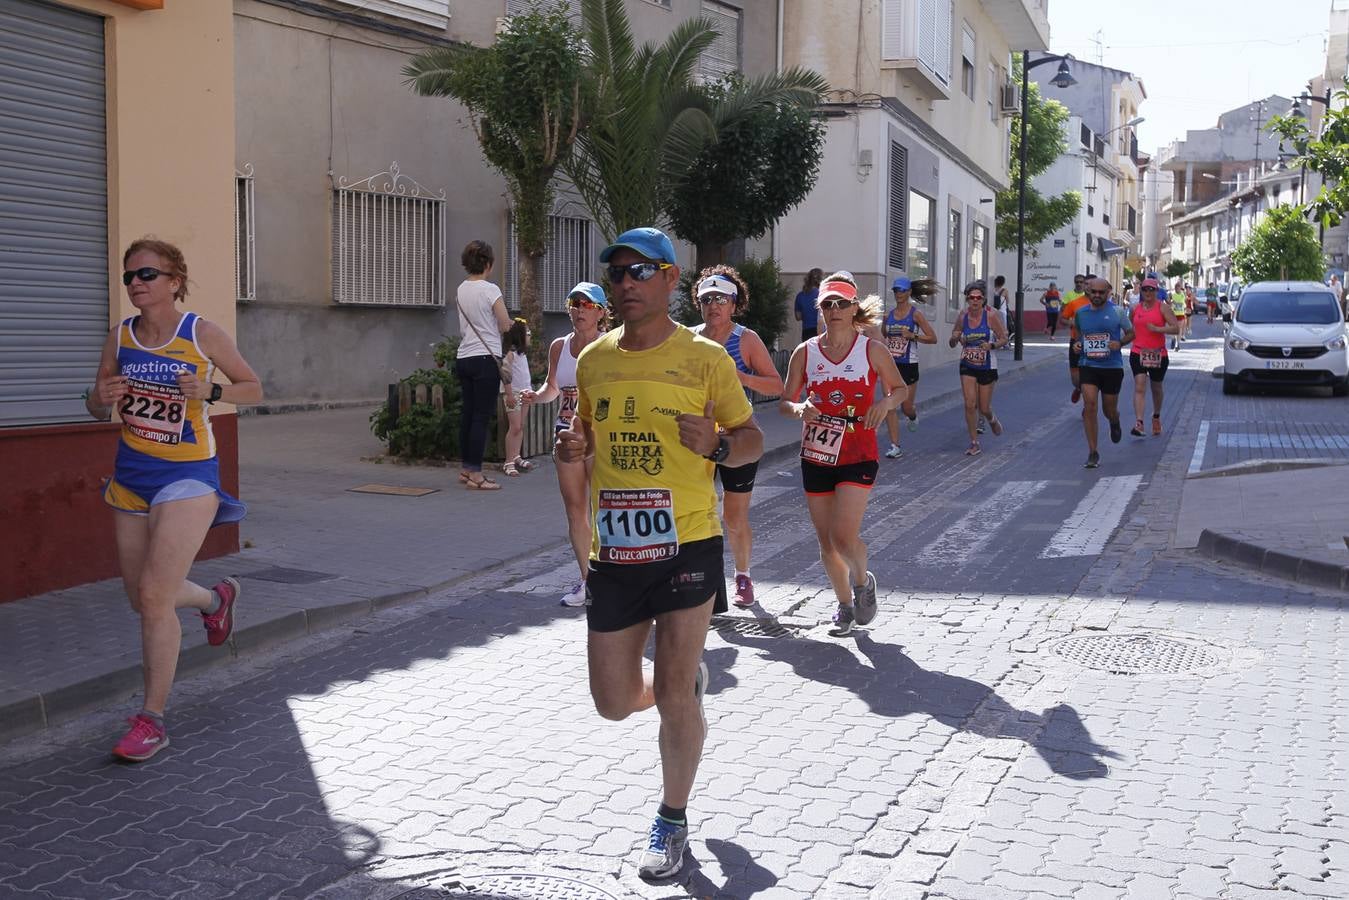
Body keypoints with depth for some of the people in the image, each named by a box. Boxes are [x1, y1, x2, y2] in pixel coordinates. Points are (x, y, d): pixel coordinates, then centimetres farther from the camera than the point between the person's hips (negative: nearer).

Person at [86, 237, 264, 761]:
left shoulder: (202, 335, -9)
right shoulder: (119, 337, 2)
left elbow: (253, 389, 0)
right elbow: (97, 410, 11)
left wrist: (209, 390, -20)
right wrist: (101, 396, -13)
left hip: (187, 478, -5)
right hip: (130, 477, 6)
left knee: (154, 595, -14)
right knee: (142, 599, 13)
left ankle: (153, 720, -2)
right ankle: (218, 597, 46)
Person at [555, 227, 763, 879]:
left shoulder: (705, 358, -4)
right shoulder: (593, 360, 7)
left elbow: (752, 439, 3)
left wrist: (716, 445, -19)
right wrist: (574, 446, -2)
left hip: (686, 544, -4)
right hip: (615, 551, 4)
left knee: (672, 693, -2)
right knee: (614, 704, 8)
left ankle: (673, 821, 21)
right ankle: (687, 678, 43)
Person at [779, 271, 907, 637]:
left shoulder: (872, 350, -2)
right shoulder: (805, 352, 2)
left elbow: (901, 388, 9)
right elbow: (784, 401, 8)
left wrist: (887, 402, -13)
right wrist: (799, 408, -15)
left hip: (858, 456, -3)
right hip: (816, 456, 3)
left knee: (844, 537, -15)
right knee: (826, 541, 8)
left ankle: (863, 581, 17)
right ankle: (845, 604, 30)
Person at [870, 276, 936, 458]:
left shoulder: (916, 314, -6)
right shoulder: (888, 315, 7)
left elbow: (933, 338, -6)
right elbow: (881, 337, 23)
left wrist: (912, 336, -18)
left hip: (908, 365, -4)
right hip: (890, 364, 4)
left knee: (907, 407, 3)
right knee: (890, 405, -5)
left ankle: (913, 415, 42)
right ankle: (895, 446, -1)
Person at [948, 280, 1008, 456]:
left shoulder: (991, 316, -12)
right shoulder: (962, 318, -4)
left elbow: (1004, 339, -6)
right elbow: (952, 343, 7)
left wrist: (991, 345, -26)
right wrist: (955, 338, -17)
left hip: (987, 367, -2)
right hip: (967, 366, 2)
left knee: (984, 408, 6)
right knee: (970, 404, -9)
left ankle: (992, 419, 44)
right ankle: (974, 443, 4)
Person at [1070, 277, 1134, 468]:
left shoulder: (1116, 312, -4)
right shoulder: (1080, 313, 3)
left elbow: (1131, 333, 5)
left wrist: (1120, 343, -14)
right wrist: (1077, 344, 0)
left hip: (1112, 367, -1)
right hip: (1089, 366, 1)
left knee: (1109, 410, 9)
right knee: (1089, 406, -14)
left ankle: (1115, 424, 49)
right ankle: (1093, 452, -7)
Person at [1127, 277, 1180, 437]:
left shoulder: (1162, 308, -4)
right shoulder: (1135, 309, 6)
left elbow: (1176, 328, -12)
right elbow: (1130, 327, 26)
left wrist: (1157, 329, -23)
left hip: (1158, 354, -1)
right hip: (1138, 353, 1)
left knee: (1156, 388, 16)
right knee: (1139, 387, -14)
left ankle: (1156, 417, 39)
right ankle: (1139, 423, -23)